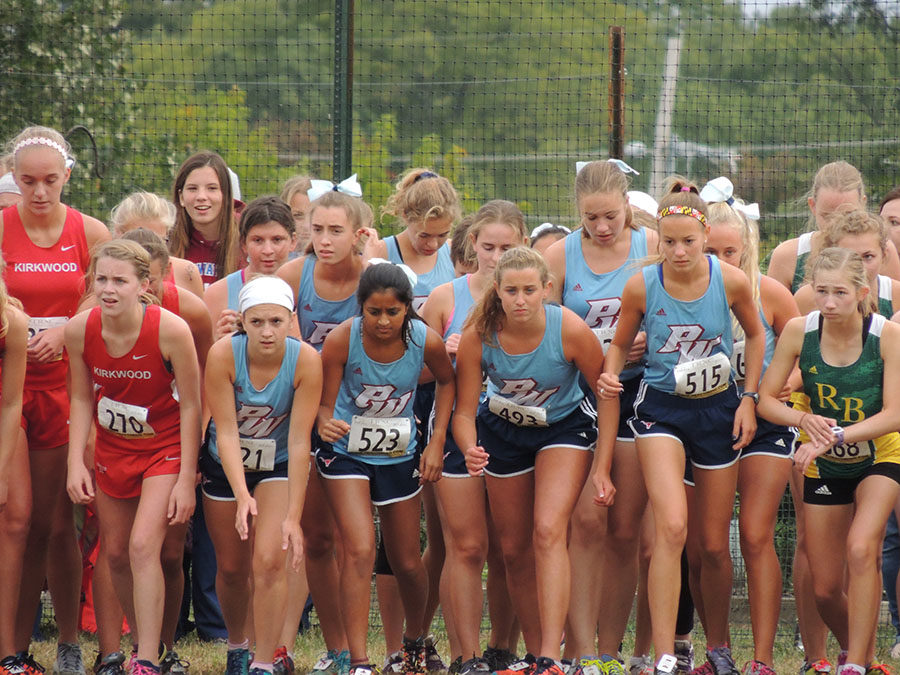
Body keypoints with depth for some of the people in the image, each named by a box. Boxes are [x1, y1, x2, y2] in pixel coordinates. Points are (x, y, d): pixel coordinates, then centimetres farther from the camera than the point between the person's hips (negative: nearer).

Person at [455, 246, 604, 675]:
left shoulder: (570, 330, -29)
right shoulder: (478, 335, -24)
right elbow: (464, 410, -16)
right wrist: (470, 449, -37)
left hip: (564, 426, -3)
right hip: (503, 431, 3)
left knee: (548, 531, -22)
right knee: (514, 549, 8)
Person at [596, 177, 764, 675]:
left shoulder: (731, 281, -11)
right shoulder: (641, 287, -13)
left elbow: (754, 335, 8)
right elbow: (620, 344, 4)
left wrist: (748, 397, 3)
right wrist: (610, 377, -16)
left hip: (718, 410, 2)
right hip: (661, 408, -2)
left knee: (714, 545, 10)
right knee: (671, 527, -22)